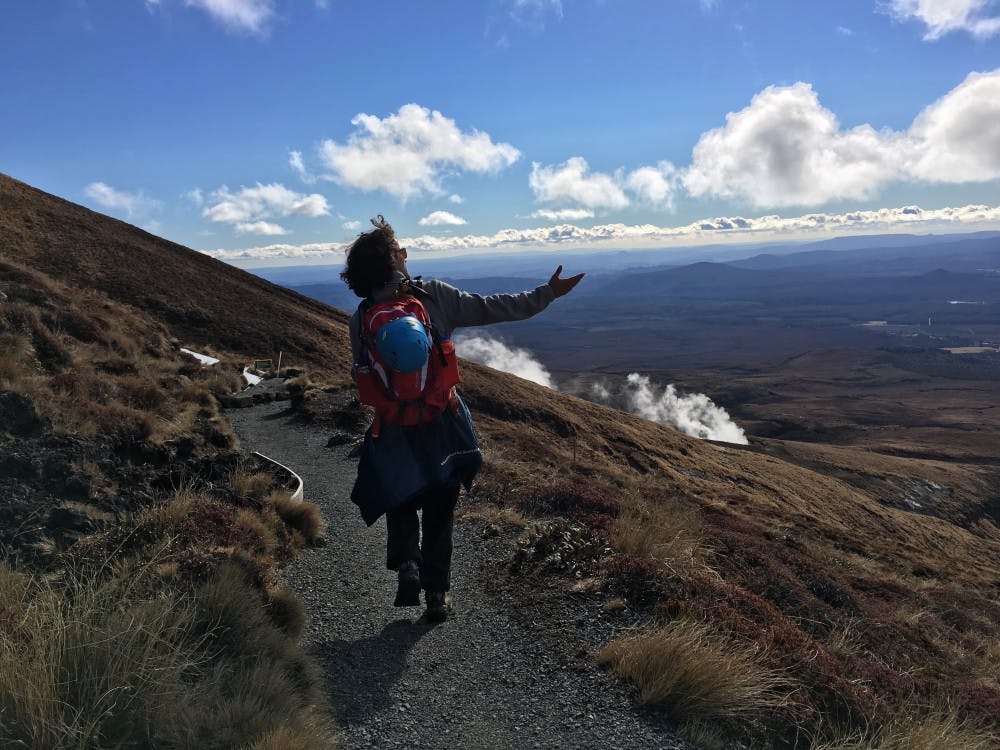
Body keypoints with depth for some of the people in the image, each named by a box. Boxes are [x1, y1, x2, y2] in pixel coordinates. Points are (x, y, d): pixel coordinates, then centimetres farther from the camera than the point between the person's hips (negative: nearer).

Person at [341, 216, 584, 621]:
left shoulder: (362, 319, -7)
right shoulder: (434, 295, -11)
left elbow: (362, 379, -1)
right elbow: (490, 309, -7)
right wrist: (547, 294, 0)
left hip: (394, 429, 1)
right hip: (442, 424, -1)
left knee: (400, 500, 24)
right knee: (439, 511, 15)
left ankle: (406, 566, 2)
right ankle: (436, 594, 20)